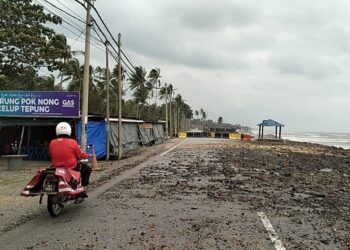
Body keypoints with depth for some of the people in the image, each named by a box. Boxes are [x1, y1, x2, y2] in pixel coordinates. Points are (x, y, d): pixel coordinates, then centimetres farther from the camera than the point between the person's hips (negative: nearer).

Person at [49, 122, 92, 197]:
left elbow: (51, 155, 11)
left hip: (56, 168, 5)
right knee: (87, 169, 18)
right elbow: (80, 155, -3)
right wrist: (88, 155, 18)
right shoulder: (72, 142, -13)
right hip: (71, 168, -5)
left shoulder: (52, 143, -2)